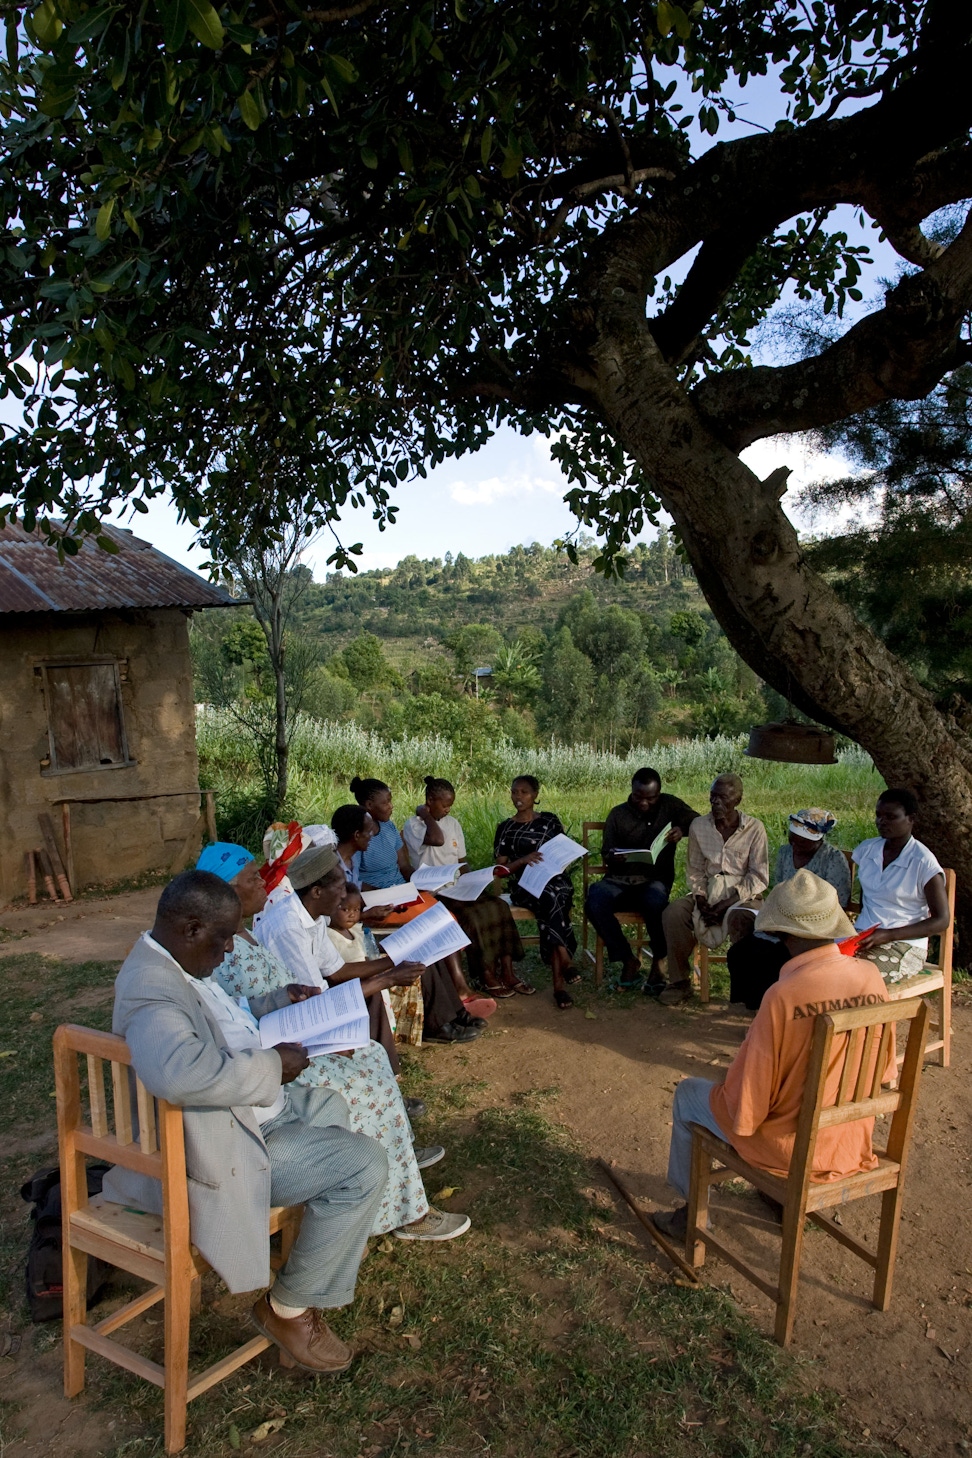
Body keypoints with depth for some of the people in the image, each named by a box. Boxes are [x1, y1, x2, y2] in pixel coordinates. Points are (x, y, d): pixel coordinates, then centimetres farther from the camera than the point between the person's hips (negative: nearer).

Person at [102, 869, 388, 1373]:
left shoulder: (176, 965, 3)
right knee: (364, 1164, -15)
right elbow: (181, 1072, -48)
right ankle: (289, 1307, 3)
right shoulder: (150, 987, -29)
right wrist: (273, 1064, -33)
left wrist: (282, 1006, 6)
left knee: (345, 1105, 24)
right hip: (220, 1148, -11)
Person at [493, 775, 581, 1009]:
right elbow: (501, 868, 5)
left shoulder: (549, 820, 14)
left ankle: (559, 980, -34)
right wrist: (523, 860, -14)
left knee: (550, 899, -35)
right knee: (550, 900, -36)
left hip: (555, 879, 1)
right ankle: (565, 961, -29)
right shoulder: (505, 828, 12)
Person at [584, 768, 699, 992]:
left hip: (655, 880, -1)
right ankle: (628, 960, -13)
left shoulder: (670, 805, 7)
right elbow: (607, 855, 9)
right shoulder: (618, 814, 9)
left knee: (655, 900, -38)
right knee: (595, 902, -31)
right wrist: (613, 860, -16)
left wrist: (683, 829, -21)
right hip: (620, 880, 2)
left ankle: (658, 962, -13)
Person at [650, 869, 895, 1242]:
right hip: (854, 1143, 6)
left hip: (793, 1150, -5)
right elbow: (884, 1073, 3)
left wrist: (723, 1094, 0)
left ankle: (693, 1213, 30)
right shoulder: (872, 978, -12)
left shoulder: (784, 996, -29)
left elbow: (745, 1112, -21)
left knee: (688, 1095, 17)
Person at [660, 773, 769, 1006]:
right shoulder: (698, 826, 3)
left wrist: (725, 904, -17)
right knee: (673, 913, -23)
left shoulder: (754, 828, -6)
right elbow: (695, 871, 8)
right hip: (708, 893, 4)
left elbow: (759, 878, -8)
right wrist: (701, 899, -11)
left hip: (743, 896, -3)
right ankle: (679, 982, -10)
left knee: (741, 919, -37)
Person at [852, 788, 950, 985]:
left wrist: (887, 935, -18)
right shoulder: (866, 849, 7)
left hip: (905, 945, -5)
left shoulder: (923, 862, -10)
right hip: (865, 937, 5)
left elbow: (941, 920, -9)